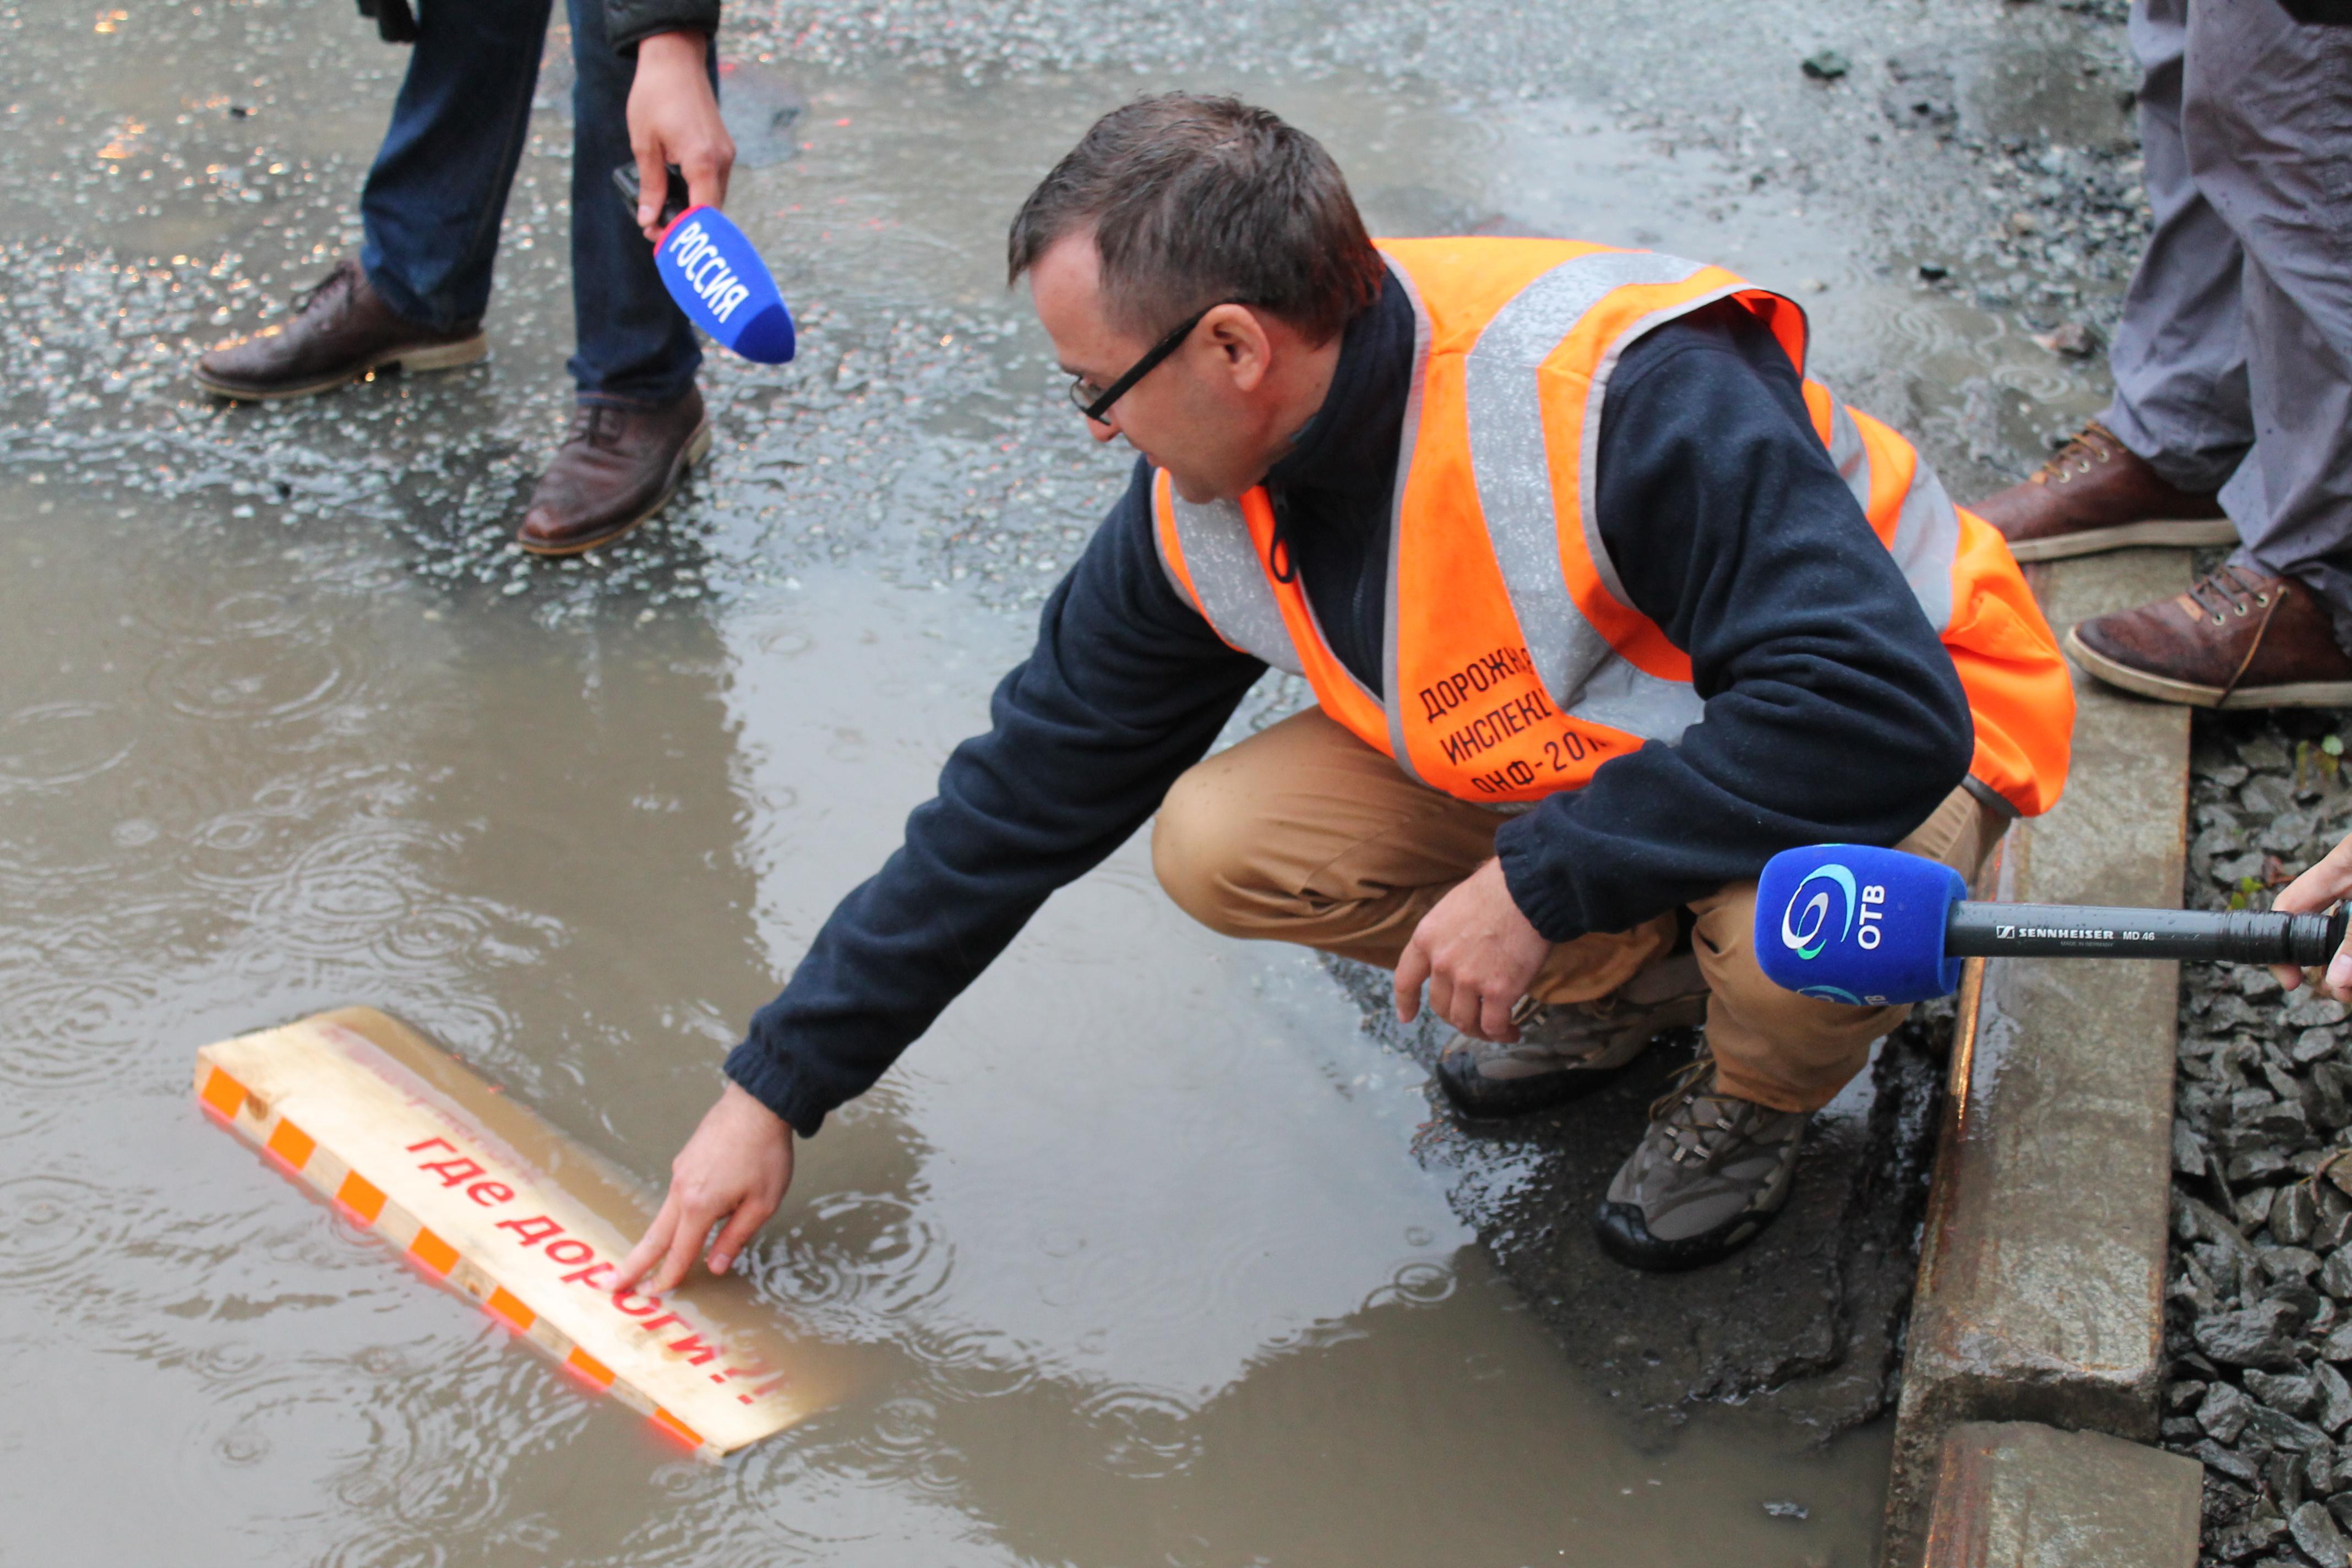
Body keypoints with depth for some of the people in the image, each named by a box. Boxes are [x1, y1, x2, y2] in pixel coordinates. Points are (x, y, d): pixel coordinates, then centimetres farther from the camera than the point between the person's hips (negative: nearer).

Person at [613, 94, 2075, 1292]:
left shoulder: (1626, 399, -37)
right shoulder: (1202, 516, -13)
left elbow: (1884, 713, -42)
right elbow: (1022, 801, -4)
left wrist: (1543, 877, -37)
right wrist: (777, 1088, -2)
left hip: (1907, 741, -5)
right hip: (1557, 751, 6)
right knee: (1223, 845, -15)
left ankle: (1761, 1092, -1)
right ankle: (1624, 977, 9)